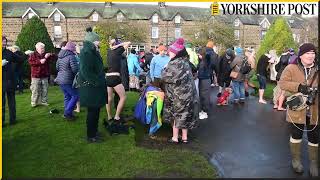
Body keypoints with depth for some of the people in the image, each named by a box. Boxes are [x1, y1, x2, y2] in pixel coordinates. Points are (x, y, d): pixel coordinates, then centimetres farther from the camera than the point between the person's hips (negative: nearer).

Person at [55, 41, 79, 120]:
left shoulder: (60, 56, 11)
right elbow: (75, 69, -21)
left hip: (60, 79, 9)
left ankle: (67, 113, 22)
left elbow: (57, 67, 17)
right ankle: (67, 113, -1)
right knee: (75, 95, 0)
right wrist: (77, 75, -1)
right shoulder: (71, 56, -16)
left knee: (67, 96, 16)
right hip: (67, 81, -9)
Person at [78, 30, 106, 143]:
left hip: (95, 87, 10)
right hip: (90, 87, -10)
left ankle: (94, 131, 31)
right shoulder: (86, 52, -17)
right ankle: (91, 136, 13)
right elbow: (85, 72, -25)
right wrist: (97, 82, -21)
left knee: (95, 110, 17)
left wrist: (101, 81, 13)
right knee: (92, 111, 0)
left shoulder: (92, 52, 14)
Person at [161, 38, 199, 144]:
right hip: (188, 93, 8)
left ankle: (175, 138, 17)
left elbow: (165, 77, -16)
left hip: (179, 94, -8)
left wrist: (164, 69, 4)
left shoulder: (175, 64, -19)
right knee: (185, 115, 14)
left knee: (176, 115, 6)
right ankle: (185, 137, 24)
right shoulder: (185, 62, 8)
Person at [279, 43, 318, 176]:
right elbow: (282, 83, -11)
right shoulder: (291, 68, -5)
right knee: (296, 135, 13)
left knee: (314, 137, 11)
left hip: (314, 110, 2)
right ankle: (296, 159, 32)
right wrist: (299, 86, -23)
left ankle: (313, 162, 28)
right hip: (297, 109, -2)